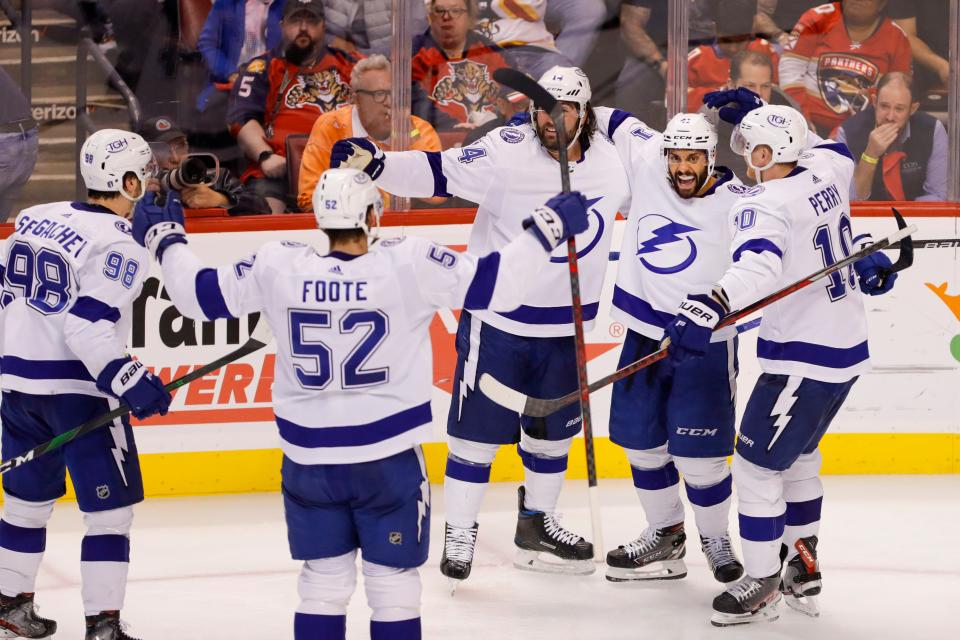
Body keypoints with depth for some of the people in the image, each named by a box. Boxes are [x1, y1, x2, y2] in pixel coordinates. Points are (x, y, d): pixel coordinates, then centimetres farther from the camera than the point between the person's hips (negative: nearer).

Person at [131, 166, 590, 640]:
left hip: (308, 459, 3)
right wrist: (546, 228, 1)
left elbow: (201, 294, 3)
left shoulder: (277, 267, -8)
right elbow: (494, 283, -12)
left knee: (324, 578, 15)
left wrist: (165, 239, 20)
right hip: (389, 459, -2)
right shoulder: (408, 264, -14)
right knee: (393, 580, 8)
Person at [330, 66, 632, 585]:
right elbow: (438, 171, -28)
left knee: (553, 430, 17)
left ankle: (536, 526, 35)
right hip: (497, 321, -5)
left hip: (564, 328, 5)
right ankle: (459, 533, 14)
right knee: (479, 429, 1)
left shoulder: (610, 160, -2)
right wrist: (375, 164, -41)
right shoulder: (508, 151, -18)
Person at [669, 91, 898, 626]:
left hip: (803, 358, -9)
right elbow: (827, 148, 28)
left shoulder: (765, 204, -21)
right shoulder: (826, 175, 2)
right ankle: (803, 571, 31)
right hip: (847, 347, 9)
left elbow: (759, 266, -41)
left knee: (757, 464, -1)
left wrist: (709, 307, -56)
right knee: (798, 455, 24)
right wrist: (760, 114, 25)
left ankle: (763, 587, 4)